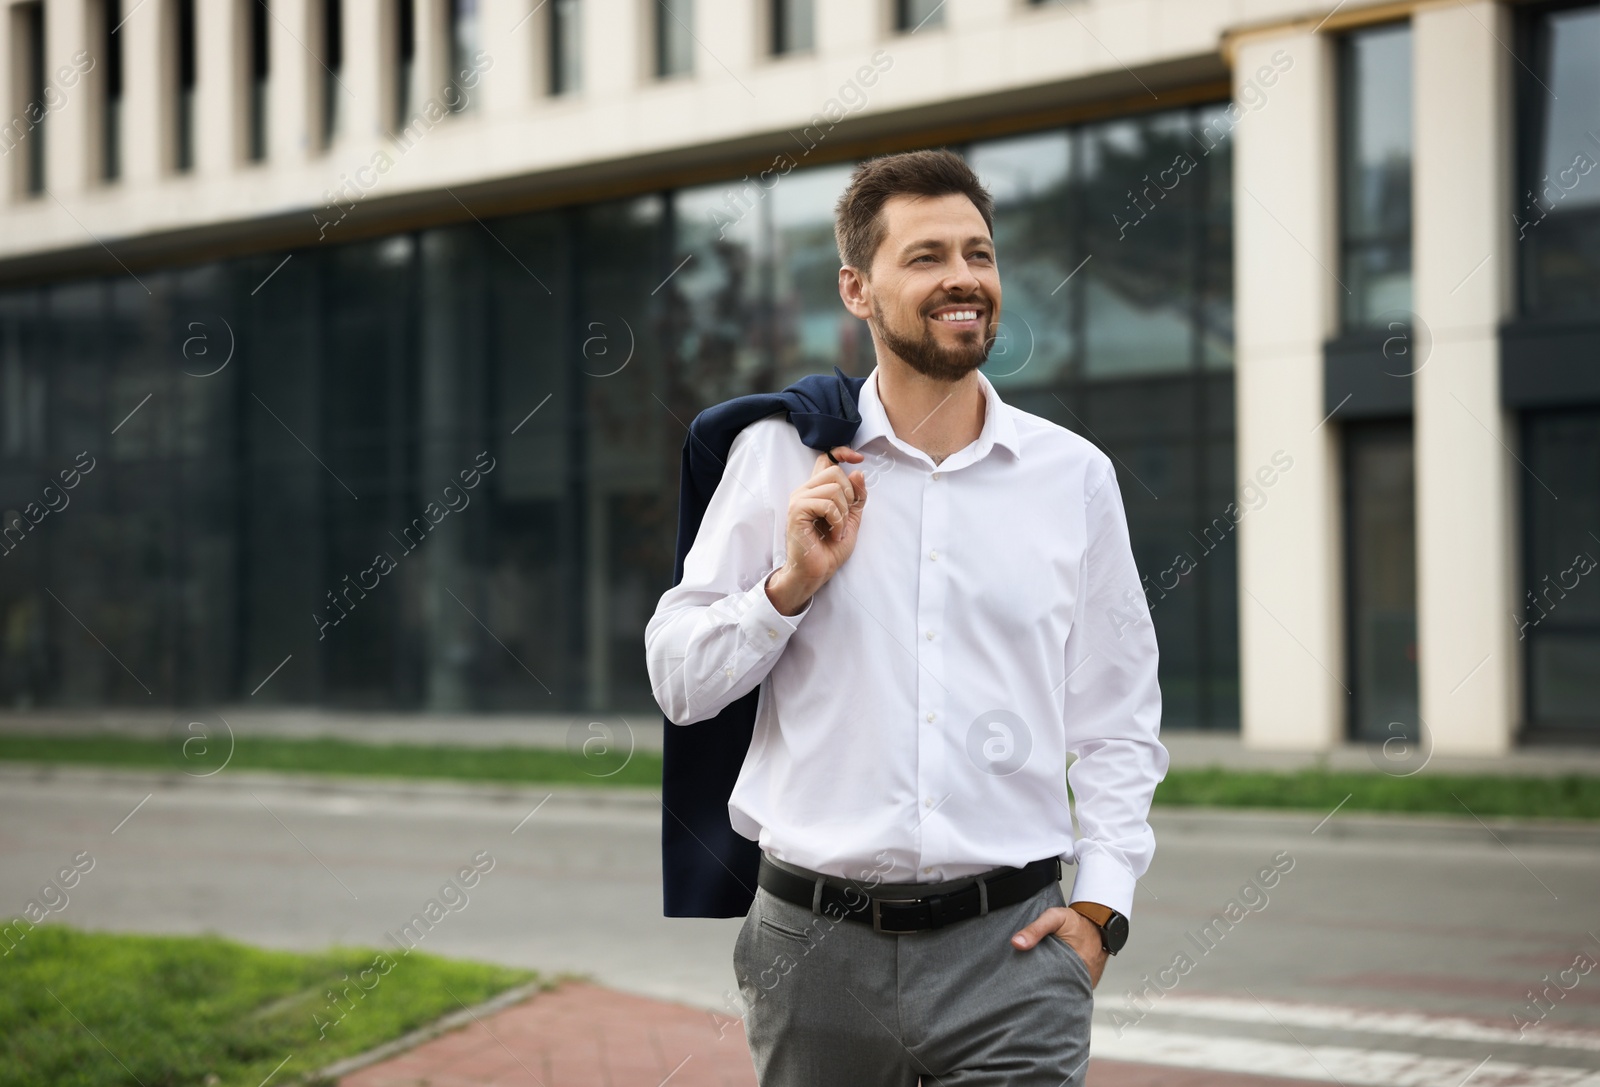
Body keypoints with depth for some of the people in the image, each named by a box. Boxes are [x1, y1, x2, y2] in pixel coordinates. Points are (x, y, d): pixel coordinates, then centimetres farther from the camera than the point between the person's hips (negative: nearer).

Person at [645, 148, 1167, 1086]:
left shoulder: (1076, 476, 6)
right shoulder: (780, 455, 3)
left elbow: (1119, 719, 11)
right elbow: (679, 683, 5)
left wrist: (1101, 903, 1)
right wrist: (793, 584, -10)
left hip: (1011, 944, 0)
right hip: (818, 945, 0)